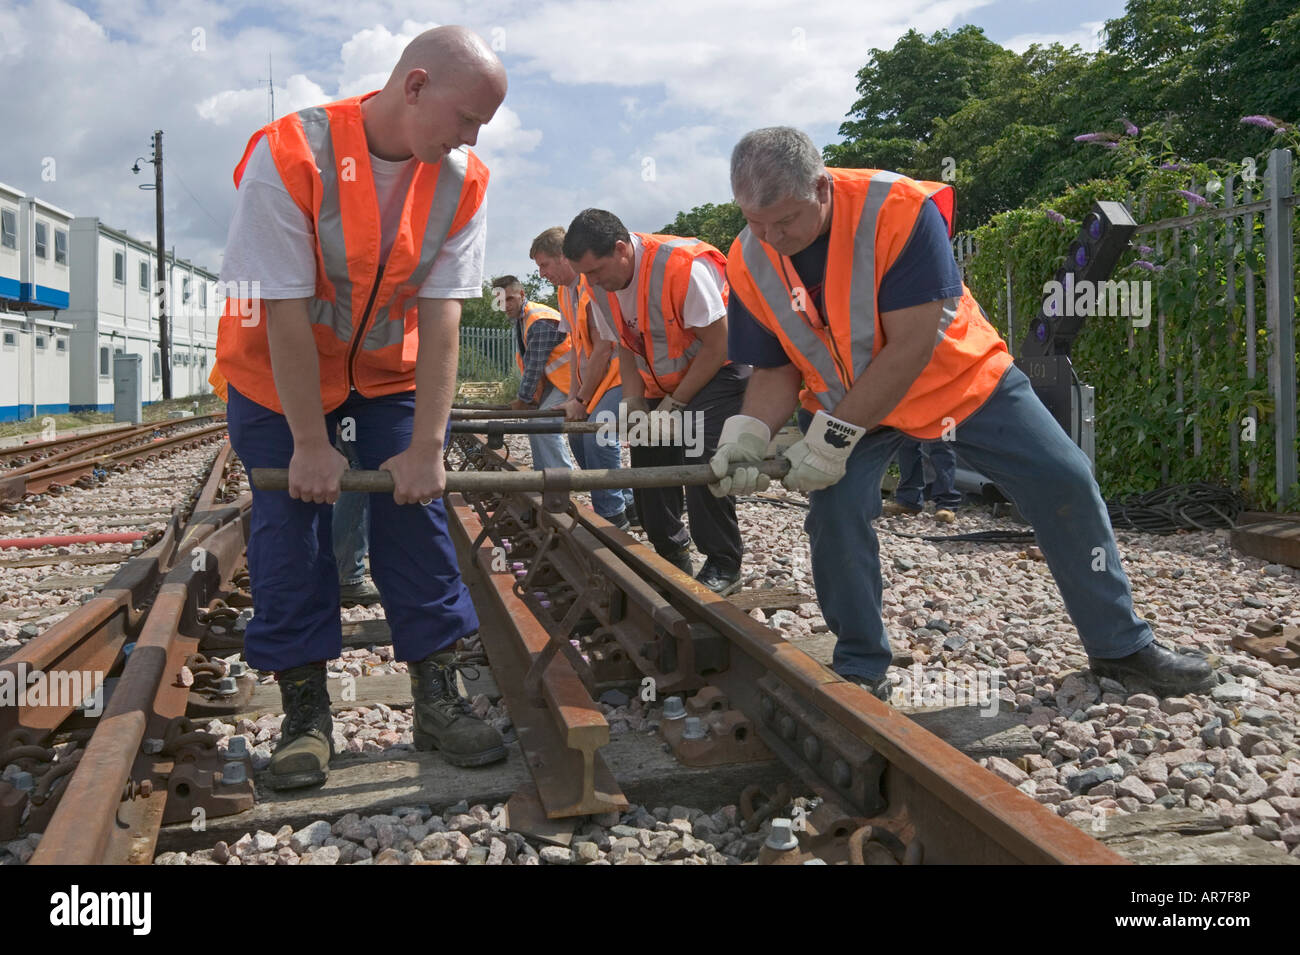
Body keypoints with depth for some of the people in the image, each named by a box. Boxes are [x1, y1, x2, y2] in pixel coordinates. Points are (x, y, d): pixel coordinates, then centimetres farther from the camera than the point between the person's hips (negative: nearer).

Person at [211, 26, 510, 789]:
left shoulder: (462, 181, -14)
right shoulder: (288, 159, -26)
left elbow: (441, 317, -17)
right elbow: (286, 315, -24)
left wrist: (427, 446, -20)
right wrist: (310, 444, -21)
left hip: (391, 371, 3)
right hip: (278, 374, -2)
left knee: (417, 512, -3)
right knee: (290, 525, -3)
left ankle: (438, 700, 8)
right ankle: (306, 712, 10)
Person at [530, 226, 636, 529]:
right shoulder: (564, 291, 8)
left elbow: (603, 349, -22)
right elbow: (577, 347, 11)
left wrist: (581, 400, -16)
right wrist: (573, 395, 3)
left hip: (620, 372, -10)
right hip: (594, 376, 10)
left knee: (597, 434, -21)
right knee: (578, 436, 9)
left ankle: (612, 516, -8)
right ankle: (627, 505, 19)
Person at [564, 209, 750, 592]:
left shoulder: (682, 266, -29)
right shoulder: (601, 286, -5)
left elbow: (717, 346, -22)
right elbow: (627, 348, 7)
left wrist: (675, 403, -18)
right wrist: (633, 402, -7)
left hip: (718, 372, -8)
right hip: (663, 383, 8)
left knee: (700, 463, -20)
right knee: (647, 458, 1)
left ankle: (723, 564, -5)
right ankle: (672, 557, 16)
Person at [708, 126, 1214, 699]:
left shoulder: (899, 208, -31)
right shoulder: (747, 264, -16)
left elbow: (911, 346, -32)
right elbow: (777, 368, -7)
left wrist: (835, 437, -34)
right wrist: (747, 435, -28)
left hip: (962, 378, -2)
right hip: (843, 401, 2)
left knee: (1066, 483, -4)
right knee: (834, 510, -19)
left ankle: (1122, 645, 16)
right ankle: (861, 669, 2)